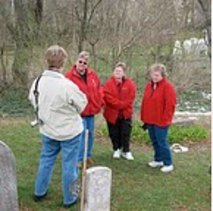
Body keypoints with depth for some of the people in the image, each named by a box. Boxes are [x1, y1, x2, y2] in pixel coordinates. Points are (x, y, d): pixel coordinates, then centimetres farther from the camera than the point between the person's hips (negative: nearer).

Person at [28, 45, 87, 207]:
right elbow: (82, 104, -13)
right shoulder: (67, 85, -28)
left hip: (47, 130, 6)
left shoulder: (37, 82, -10)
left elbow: (33, 100, 7)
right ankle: (69, 199, 21)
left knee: (46, 160, 22)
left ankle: (39, 192, 35)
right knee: (69, 164, 8)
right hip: (69, 131, -5)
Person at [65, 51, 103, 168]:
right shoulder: (69, 76, -13)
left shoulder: (92, 74, 4)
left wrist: (99, 103, 6)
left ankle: (88, 156, 29)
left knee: (90, 134, 14)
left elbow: (98, 89, 13)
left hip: (91, 110, 6)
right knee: (81, 134, -5)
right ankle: (79, 159, 7)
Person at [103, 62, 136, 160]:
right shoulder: (109, 83, -4)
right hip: (112, 113, 0)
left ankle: (126, 151, 16)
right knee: (114, 133, 8)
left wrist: (121, 105, -15)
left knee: (125, 133, 3)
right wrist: (120, 104, -20)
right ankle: (117, 149, 26)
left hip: (125, 113, 0)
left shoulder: (129, 83, -2)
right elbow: (107, 96, -15)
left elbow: (131, 97, -8)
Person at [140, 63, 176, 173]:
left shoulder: (167, 86, -11)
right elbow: (145, 102, 13)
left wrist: (164, 119, -16)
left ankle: (168, 164, 8)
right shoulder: (149, 85, 11)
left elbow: (170, 104, -15)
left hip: (161, 121, -7)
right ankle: (158, 160, 29)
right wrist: (144, 117, 9)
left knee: (162, 142, -4)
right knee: (154, 141, 15)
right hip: (150, 120, 7)